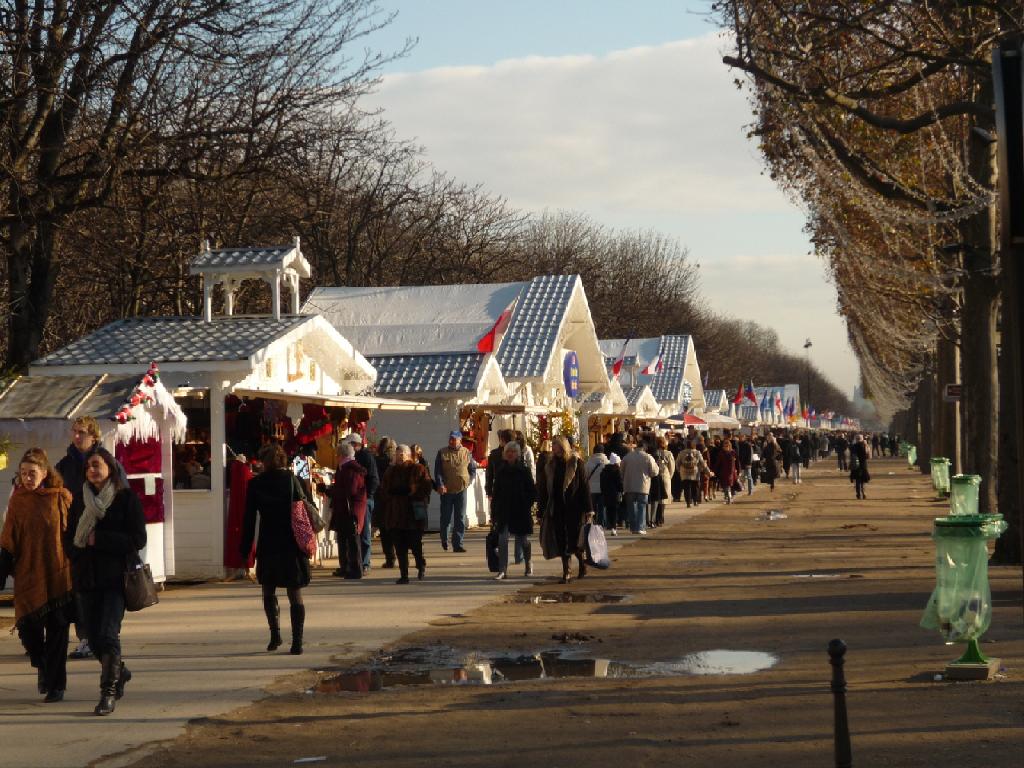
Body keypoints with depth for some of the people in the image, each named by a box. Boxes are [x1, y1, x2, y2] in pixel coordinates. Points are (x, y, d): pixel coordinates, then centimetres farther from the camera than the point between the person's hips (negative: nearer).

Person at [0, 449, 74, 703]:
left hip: (58, 574, -2)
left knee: (57, 630, 1)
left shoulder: (62, 498, -4)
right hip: (27, 574, 2)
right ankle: (42, 666, 27)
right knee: (27, 625, -3)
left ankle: (55, 684, 12)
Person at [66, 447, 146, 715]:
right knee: (94, 638, 8)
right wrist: (80, 545, -9)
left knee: (108, 635, -14)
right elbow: (69, 541, 12)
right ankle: (119, 672, 34)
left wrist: (97, 539, -13)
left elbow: (138, 540, -9)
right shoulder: (81, 502, 12)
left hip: (116, 579, -5)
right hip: (87, 579, 5)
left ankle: (109, 692, -5)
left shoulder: (127, 498, -2)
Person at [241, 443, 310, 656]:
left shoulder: (255, 483, -2)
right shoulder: (292, 480, -1)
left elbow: (249, 519, -1)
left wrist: (246, 548, 5)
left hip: (267, 545, 0)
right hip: (291, 544, 0)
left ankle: (275, 634, 12)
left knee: (269, 592, 19)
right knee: (295, 594, 4)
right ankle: (297, 641, -3)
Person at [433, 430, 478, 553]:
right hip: (446, 491, -1)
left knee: (460, 519, -2)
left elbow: (473, 470, 14)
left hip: (461, 491, 1)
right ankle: (444, 540, 28)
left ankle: (457, 544, 1)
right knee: (446, 518, 5)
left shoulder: (466, 453, 5)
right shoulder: (442, 453, 2)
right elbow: (437, 471, -1)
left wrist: (467, 482, 1)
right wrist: (440, 485, -15)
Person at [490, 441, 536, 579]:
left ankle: (529, 566, 30)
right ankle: (502, 570, -8)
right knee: (502, 540, -8)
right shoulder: (501, 471, 6)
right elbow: (496, 493, 8)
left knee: (522, 540, 9)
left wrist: (527, 505, -8)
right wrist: (494, 513, 4)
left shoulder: (524, 471, -2)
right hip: (504, 512, 2)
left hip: (520, 512, -2)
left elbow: (533, 492, 1)